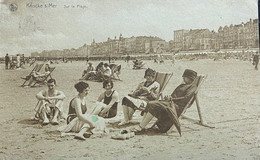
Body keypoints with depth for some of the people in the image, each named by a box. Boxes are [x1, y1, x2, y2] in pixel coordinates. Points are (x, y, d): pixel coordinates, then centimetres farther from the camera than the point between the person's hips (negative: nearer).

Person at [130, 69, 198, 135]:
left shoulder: (192, 86, 0)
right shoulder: (183, 85, 28)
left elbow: (186, 98, -13)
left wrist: (172, 99, -11)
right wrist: (169, 97, 4)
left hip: (177, 106, -9)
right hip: (172, 102, 9)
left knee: (154, 106, -26)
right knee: (150, 104, -11)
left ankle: (141, 127, -27)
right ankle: (141, 125, -18)